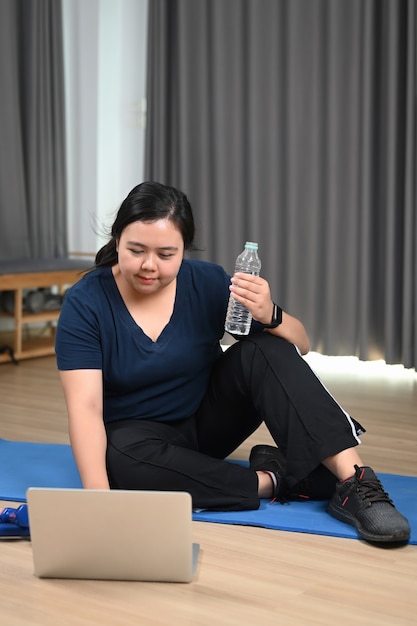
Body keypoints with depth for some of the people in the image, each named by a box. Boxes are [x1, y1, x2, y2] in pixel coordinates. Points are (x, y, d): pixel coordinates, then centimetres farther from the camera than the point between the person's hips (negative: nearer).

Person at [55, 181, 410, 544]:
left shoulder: (206, 283, -12)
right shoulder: (85, 304, -18)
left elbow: (300, 347, -10)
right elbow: (85, 406, -27)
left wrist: (270, 316, -33)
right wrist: (97, 493, -42)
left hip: (207, 419, 2)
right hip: (140, 436, -1)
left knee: (265, 350, -25)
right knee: (122, 456, -37)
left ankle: (353, 481, -33)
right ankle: (273, 480, -22)